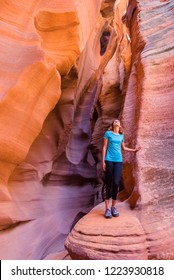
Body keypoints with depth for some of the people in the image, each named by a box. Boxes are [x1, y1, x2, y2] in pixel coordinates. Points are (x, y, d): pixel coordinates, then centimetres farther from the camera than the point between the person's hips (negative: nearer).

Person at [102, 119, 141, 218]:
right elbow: (104, 147, 2)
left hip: (118, 161, 3)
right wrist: (103, 161, -3)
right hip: (109, 160, -3)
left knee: (116, 183, -7)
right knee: (108, 184, -1)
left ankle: (114, 207, 8)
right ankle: (107, 208, 6)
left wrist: (134, 150, 28)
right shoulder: (108, 133, 4)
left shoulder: (121, 136, 15)